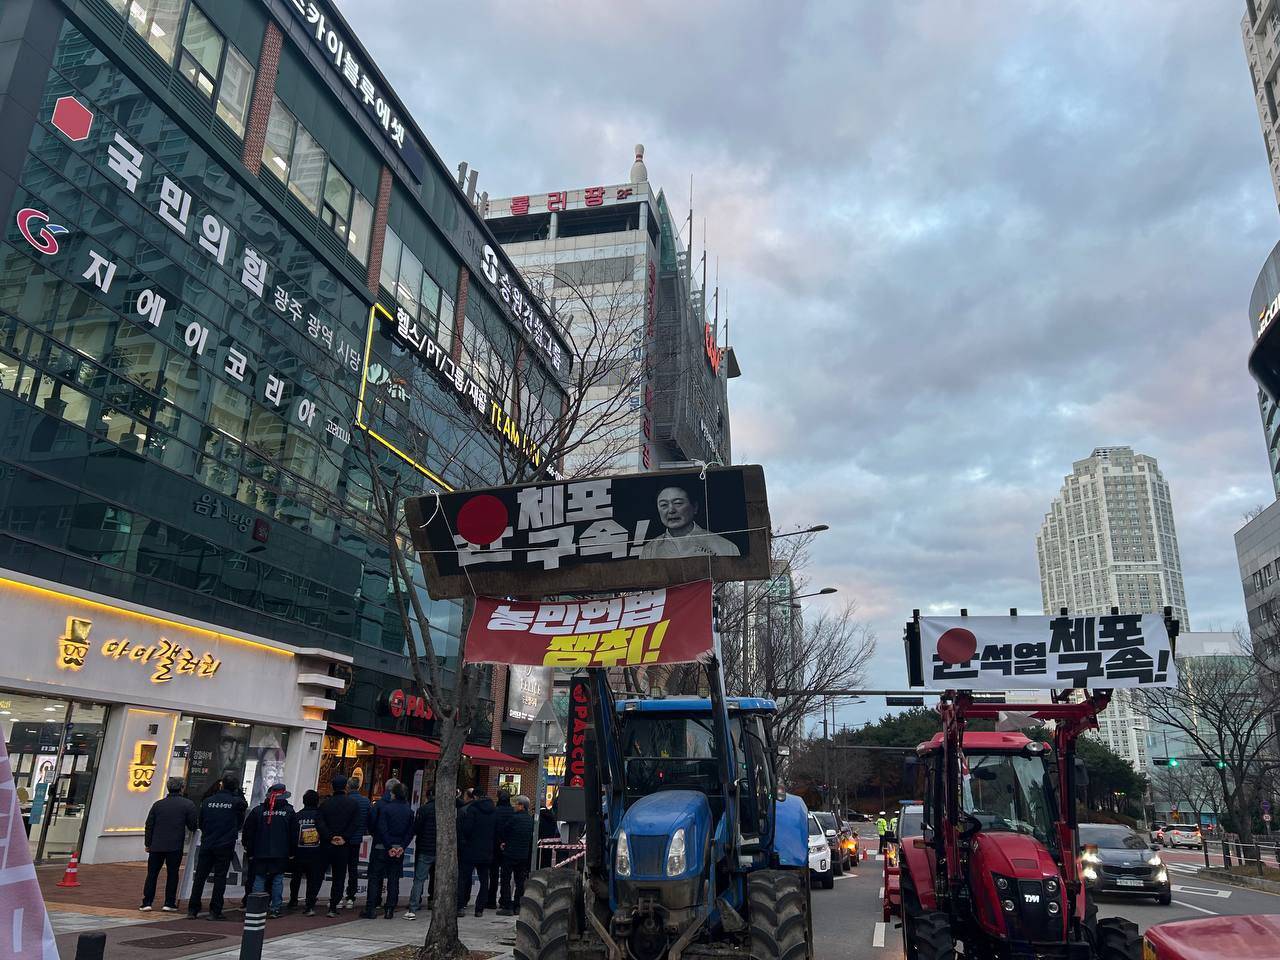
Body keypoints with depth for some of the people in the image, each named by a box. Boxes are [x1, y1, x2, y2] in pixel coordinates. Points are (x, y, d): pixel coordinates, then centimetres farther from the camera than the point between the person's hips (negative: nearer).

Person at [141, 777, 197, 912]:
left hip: (156, 846, 3)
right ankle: (169, 903, 6)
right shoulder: (188, 805, -5)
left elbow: (149, 825, 8)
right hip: (175, 846, -3)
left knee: (152, 874, 11)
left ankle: (147, 902, 9)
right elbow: (193, 826, -4)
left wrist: (148, 843, 16)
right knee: (172, 874, 6)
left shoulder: (158, 804, 7)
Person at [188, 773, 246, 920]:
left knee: (200, 876, 10)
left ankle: (192, 909, 13)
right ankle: (215, 912, 4)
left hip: (206, 845, 2)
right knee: (220, 878, 3)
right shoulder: (237, 802, -7)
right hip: (225, 847, -2)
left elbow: (200, 823, 9)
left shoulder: (208, 801, 1)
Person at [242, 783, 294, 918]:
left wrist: (249, 849, 15)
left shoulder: (258, 810, 1)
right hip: (281, 854, -1)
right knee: (278, 880, 6)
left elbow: (248, 831, 4)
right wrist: (291, 851, 11)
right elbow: (293, 833, 2)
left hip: (260, 852, 1)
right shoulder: (289, 810, 0)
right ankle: (275, 908, 5)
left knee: (259, 879, 8)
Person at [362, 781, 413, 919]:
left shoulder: (382, 806, -12)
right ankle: (390, 910, 11)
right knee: (394, 880, 10)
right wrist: (402, 846, -3)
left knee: (374, 878, 6)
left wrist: (388, 846, -11)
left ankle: (370, 909, 5)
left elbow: (381, 828, -15)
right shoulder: (408, 810, 2)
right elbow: (410, 832, 0)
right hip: (399, 849, 4)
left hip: (381, 847, -4)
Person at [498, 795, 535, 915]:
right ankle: (517, 906, 14)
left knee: (506, 880, 2)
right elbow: (532, 838, 10)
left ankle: (507, 906, 0)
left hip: (510, 853, -6)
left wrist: (501, 842, 13)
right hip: (524, 855, 6)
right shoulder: (531, 819, 2)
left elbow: (503, 831, -5)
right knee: (520, 881, 12)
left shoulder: (514, 818, -15)